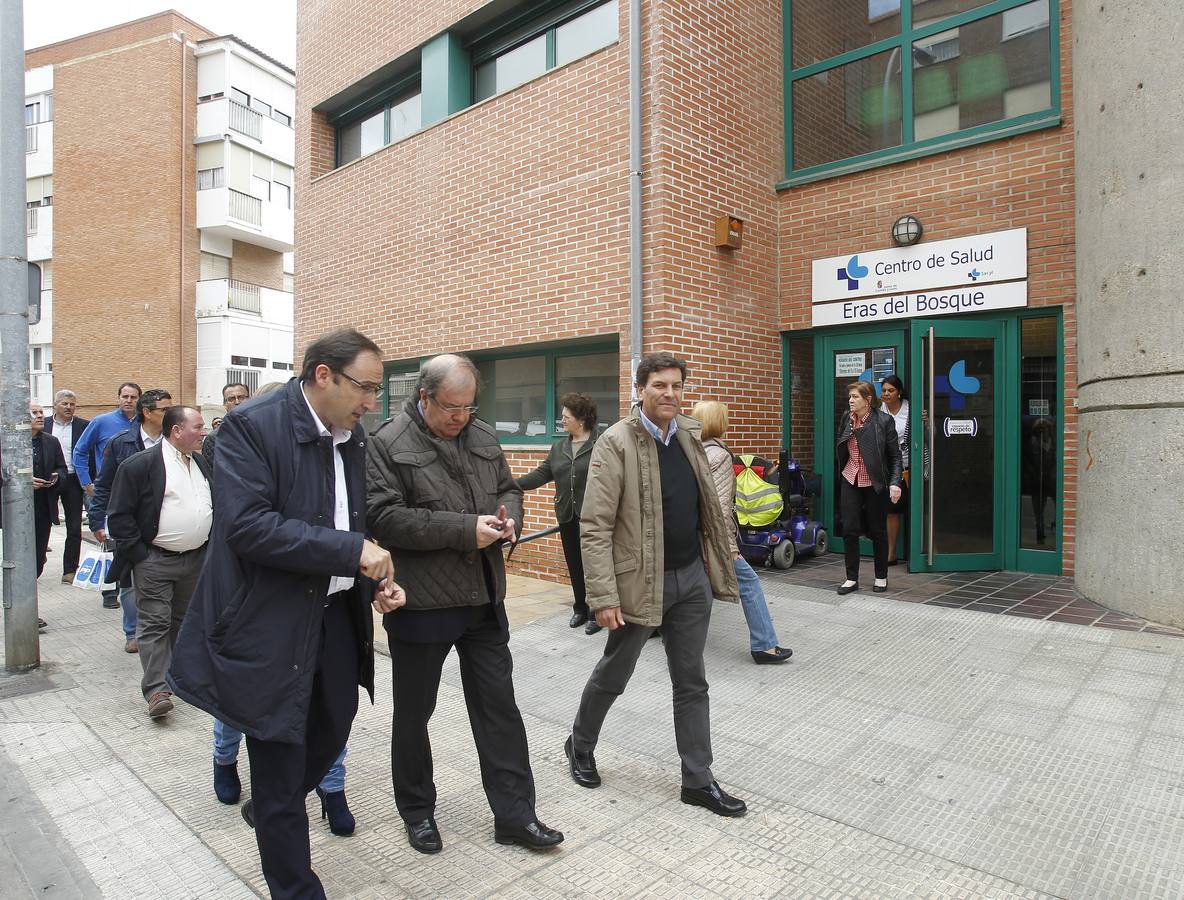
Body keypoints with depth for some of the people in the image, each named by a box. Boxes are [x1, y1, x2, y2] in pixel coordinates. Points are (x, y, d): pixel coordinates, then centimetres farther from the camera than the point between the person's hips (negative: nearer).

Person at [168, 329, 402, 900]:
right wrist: (352, 551, -27)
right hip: (271, 622, -7)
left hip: (335, 612, 7)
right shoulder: (251, 426, -17)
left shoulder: (353, 437, 4)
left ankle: (272, 811, 53)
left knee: (333, 727, 22)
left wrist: (375, 583, -2)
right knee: (279, 761, 8)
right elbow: (246, 525, -27)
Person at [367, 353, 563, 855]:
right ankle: (417, 810, 36)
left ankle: (515, 814, 24)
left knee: (499, 706, 11)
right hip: (421, 602, -4)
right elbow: (386, 517, -19)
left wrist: (508, 517, -6)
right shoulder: (388, 444, -11)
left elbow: (508, 489, 18)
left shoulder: (483, 436, 8)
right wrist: (466, 530, -22)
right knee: (414, 712, 14)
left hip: (484, 597, 5)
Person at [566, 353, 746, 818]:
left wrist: (719, 564, 11)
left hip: (692, 576, 5)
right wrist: (604, 596, -20)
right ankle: (580, 746, 41)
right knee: (612, 675, 15)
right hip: (641, 581, -5)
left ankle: (698, 780, 28)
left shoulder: (690, 435, 5)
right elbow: (594, 526, -17)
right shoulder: (615, 443, -14)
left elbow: (708, 507, 12)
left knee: (692, 683, 14)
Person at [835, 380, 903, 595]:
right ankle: (852, 578, 11)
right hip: (850, 481, 3)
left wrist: (895, 482, -16)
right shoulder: (846, 418, 1)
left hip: (875, 483, -3)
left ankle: (881, 578, 24)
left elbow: (895, 455, -8)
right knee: (849, 529, 0)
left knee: (878, 531, 9)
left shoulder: (884, 421, -11)